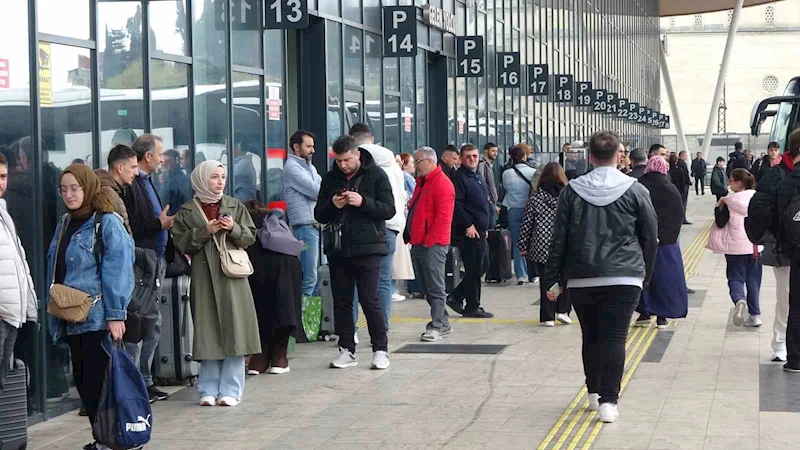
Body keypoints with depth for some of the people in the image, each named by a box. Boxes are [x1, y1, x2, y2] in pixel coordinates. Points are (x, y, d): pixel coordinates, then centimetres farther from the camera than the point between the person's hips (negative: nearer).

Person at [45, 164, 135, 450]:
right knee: (82, 379, 10)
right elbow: (55, 271, 17)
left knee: (97, 380, -7)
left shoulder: (108, 223, -9)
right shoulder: (65, 225, 14)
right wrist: (52, 306, 12)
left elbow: (117, 272, -14)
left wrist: (116, 315, -18)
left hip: (98, 317, -7)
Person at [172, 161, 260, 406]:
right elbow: (181, 243, -2)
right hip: (204, 277, -1)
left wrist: (234, 229, -11)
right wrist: (204, 231, -12)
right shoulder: (188, 211, 5)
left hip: (232, 276, 1)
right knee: (208, 331, 0)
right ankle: (209, 389, 9)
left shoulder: (235, 206, 10)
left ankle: (231, 389, 4)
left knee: (233, 329, -2)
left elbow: (250, 237, 7)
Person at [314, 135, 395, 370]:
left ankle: (380, 350, 4)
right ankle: (347, 350, 15)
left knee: (369, 300, -6)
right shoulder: (330, 178, 10)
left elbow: (389, 210, -7)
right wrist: (332, 205, -9)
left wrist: (362, 202, -21)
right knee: (341, 302, 7)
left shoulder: (376, 175, -2)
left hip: (367, 249, -4)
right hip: (338, 249, 5)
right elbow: (319, 214, 13)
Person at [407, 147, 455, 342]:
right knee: (426, 287, 12)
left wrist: (429, 240, -17)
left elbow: (443, 217, -18)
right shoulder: (422, 182, 18)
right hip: (418, 243, 10)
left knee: (435, 288, -6)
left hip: (433, 245, -10)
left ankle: (436, 327, -4)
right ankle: (443, 322, 20)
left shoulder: (442, 183, -12)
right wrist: (411, 235, 15)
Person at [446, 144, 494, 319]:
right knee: (474, 269, -5)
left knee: (479, 268, 12)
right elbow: (456, 204, -20)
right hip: (468, 232, -9)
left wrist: (485, 226, 21)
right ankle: (473, 307, 3)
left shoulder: (478, 178, 19)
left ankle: (456, 297, 19)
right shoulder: (459, 178, -10)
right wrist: (468, 225, -21)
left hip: (479, 230, 9)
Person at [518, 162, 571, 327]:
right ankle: (562, 310, 9)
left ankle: (548, 317, 6)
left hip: (542, 247, 0)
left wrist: (523, 245, 8)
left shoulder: (535, 197, -1)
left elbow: (527, 222, 1)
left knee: (546, 280, 6)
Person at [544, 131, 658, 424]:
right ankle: (608, 401, -11)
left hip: (581, 279, 2)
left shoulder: (572, 192, 2)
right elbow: (650, 237, 3)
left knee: (590, 336, 16)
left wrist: (553, 279, 8)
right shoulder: (635, 191, -1)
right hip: (624, 278, -2)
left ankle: (594, 393, 26)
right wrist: (645, 275, 16)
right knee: (614, 338, -4)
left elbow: (559, 239, 3)